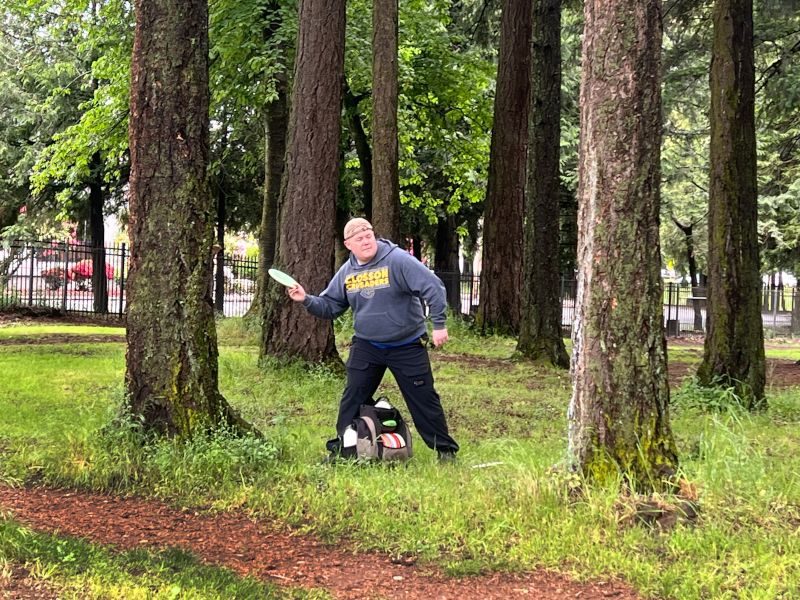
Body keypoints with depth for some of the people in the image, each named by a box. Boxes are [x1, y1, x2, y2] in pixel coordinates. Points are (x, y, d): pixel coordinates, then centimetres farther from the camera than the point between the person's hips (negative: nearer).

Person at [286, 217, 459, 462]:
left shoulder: (398, 261, -17)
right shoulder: (346, 272, 2)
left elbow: (433, 288, -20)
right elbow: (329, 305, 9)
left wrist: (439, 324, -22)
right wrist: (306, 300, -9)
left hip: (407, 346, -4)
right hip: (366, 347, 4)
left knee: (423, 398, 2)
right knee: (352, 399, 3)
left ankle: (445, 449, 15)